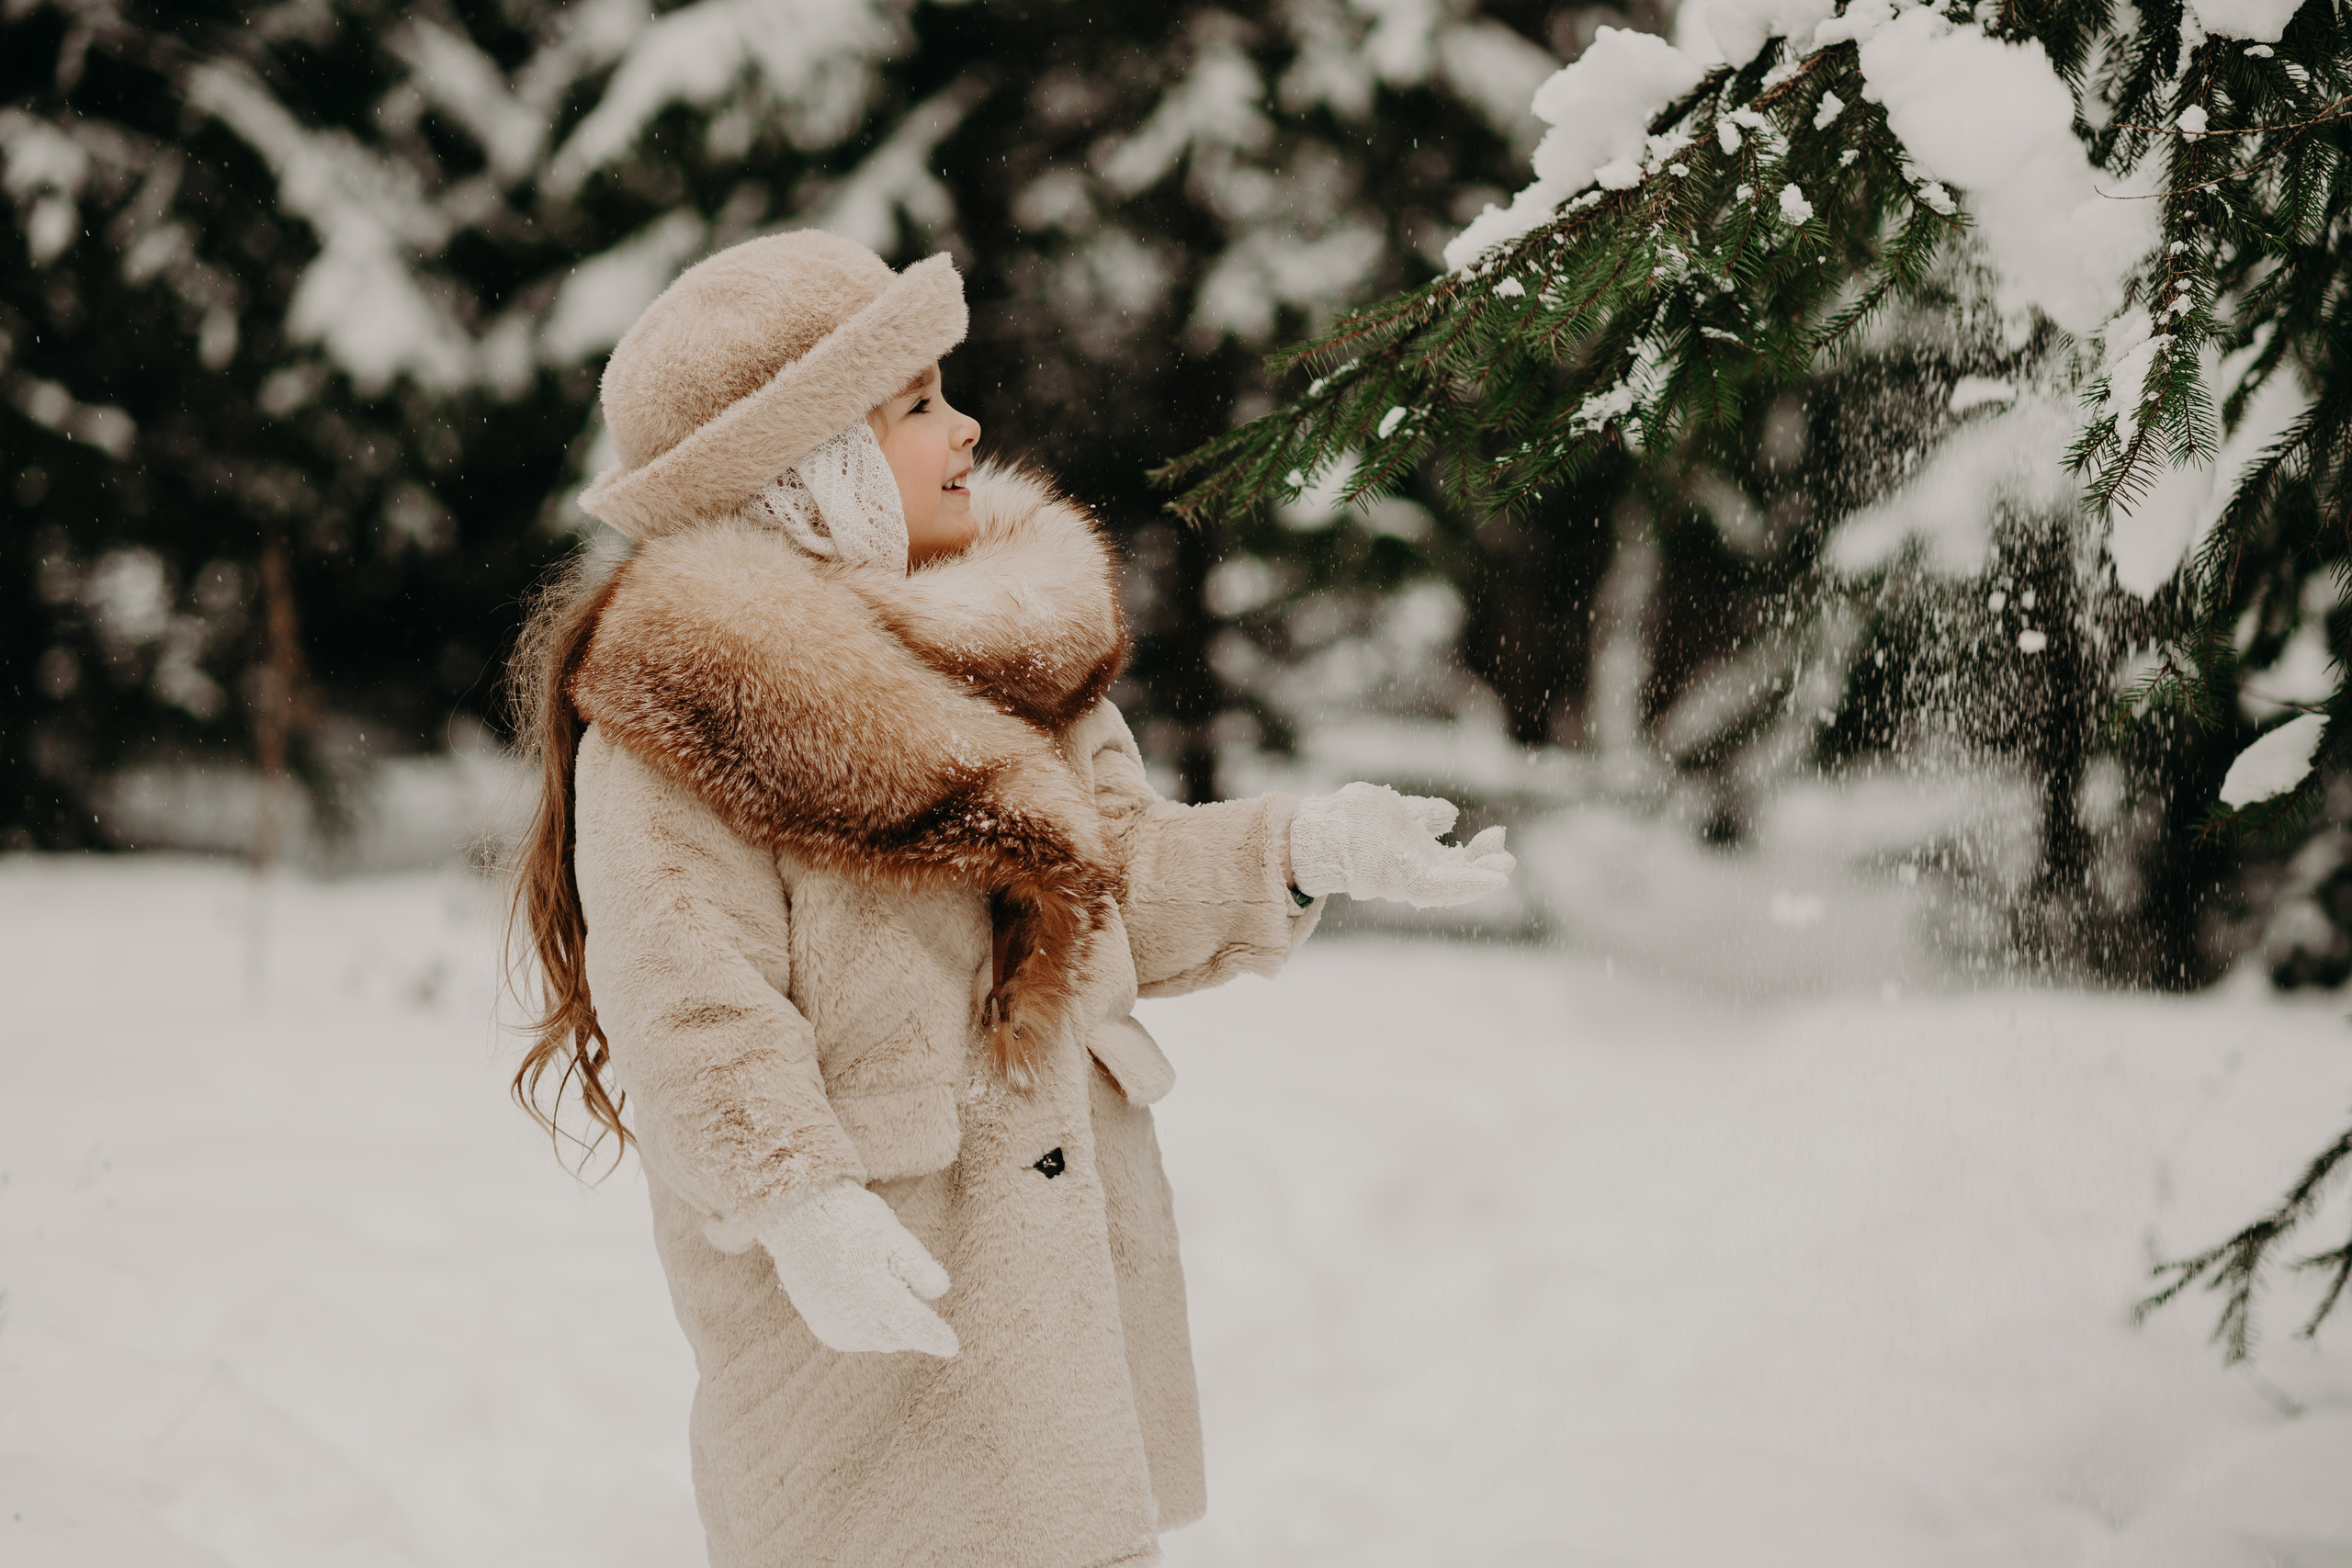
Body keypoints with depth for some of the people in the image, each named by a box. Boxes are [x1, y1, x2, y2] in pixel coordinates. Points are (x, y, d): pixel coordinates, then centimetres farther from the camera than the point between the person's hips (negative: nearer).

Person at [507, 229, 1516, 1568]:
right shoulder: (674, 704, -14)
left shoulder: (1009, 637, 12)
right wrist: (796, 1197, -32)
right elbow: (684, 1001, -20)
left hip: (1077, 1250, 7)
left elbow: (1117, 875, 15)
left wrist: (1296, 850, -1)